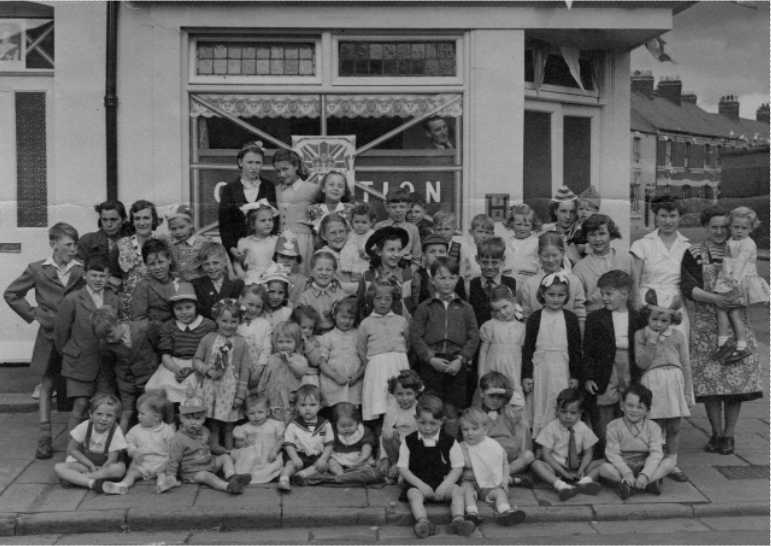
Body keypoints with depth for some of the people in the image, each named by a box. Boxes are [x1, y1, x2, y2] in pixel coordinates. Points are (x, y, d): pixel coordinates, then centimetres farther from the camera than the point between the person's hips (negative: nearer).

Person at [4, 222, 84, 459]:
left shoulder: (82, 270, -2)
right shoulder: (38, 269, 0)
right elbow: (11, 294, 8)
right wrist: (33, 314, 1)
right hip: (50, 335, 1)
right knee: (47, 386, 8)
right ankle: (45, 438, 15)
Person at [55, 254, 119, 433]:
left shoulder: (114, 301, 5)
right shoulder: (72, 300, -6)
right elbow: (61, 331, 1)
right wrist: (67, 354, 9)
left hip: (106, 363, 3)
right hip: (80, 362, -3)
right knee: (80, 405, -5)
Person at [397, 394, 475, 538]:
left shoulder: (449, 441, 6)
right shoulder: (409, 441, 5)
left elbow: (458, 468, 3)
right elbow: (402, 468, 1)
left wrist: (445, 485, -14)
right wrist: (420, 484, -13)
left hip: (443, 483, 1)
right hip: (417, 483, -1)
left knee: (457, 490, -27)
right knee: (414, 495, -32)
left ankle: (458, 520, -45)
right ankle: (423, 522, -54)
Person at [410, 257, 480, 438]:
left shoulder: (465, 308, 8)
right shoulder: (424, 308, 5)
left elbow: (474, 337, 2)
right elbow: (415, 335, -2)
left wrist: (461, 359, -10)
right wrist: (431, 358, -12)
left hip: (457, 364, 1)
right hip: (431, 363, -1)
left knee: (451, 411, 5)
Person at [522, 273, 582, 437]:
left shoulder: (571, 318, 2)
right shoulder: (535, 318, 1)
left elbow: (576, 349, 5)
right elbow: (527, 348, 3)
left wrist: (575, 375, 2)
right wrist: (526, 375, -1)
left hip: (562, 370, 0)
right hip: (540, 369, 0)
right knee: (539, 409, 3)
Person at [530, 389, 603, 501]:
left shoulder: (584, 428, 0)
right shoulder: (551, 427, -7)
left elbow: (588, 452, 3)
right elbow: (546, 454, -10)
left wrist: (581, 469, -17)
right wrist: (563, 472, -19)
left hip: (576, 469, 3)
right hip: (556, 467, -3)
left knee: (601, 463, -15)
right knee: (536, 464, -31)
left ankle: (584, 481, -38)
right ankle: (561, 486, -49)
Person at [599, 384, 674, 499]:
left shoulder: (652, 427, -3)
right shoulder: (614, 426, -4)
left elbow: (656, 453, -14)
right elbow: (612, 453, -12)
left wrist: (645, 475, -30)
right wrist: (626, 472, -29)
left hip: (645, 466, 1)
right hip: (623, 466, -1)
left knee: (668, 463, -25)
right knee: (604, 468, -31)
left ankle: (628, 486, -31)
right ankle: (650, 483, -31)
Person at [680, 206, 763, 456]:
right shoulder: (694, 254, 4)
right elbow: (687, 286, -8)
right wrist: (713, 298, -22)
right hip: (706, 325, -2)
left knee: (737, 377, -2)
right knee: (709, 379, -2)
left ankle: (728, 435, 11)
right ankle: (716, 433, 15)